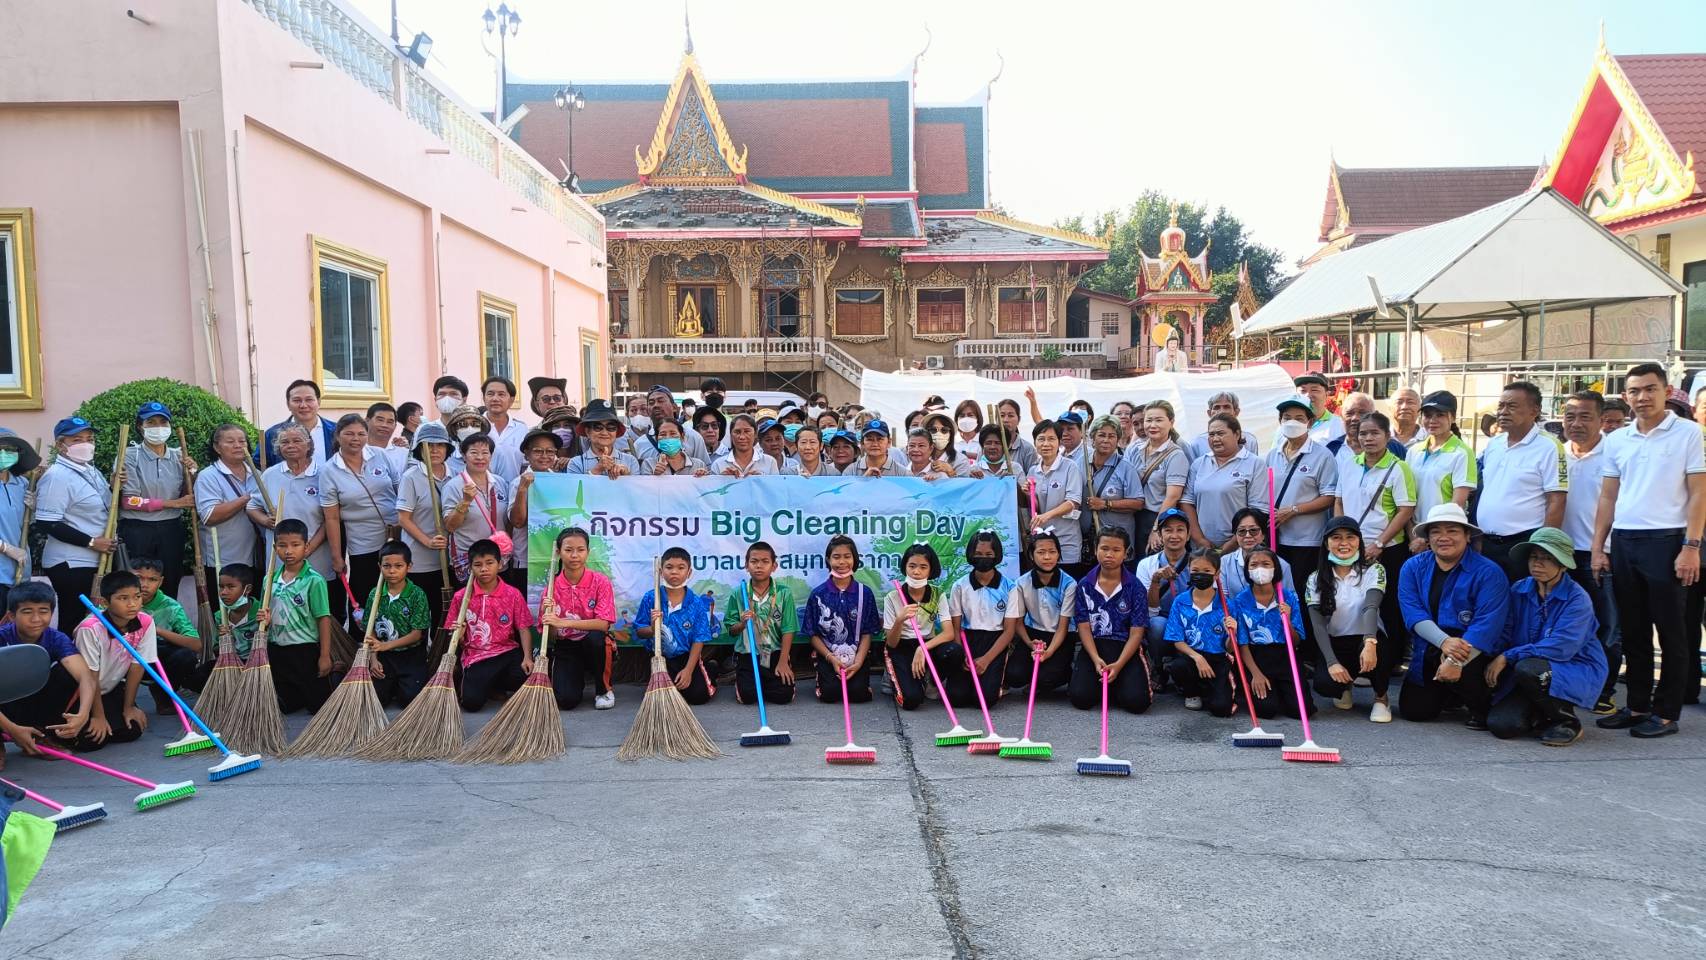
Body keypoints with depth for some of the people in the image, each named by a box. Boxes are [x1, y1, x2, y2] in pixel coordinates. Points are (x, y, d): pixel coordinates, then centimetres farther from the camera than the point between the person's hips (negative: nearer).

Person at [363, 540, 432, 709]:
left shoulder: (417, 594, -9)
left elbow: (417, 634, -11)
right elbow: (370, 632, 5)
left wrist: (385, 645, -19)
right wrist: (373, 659, -8)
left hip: (411, 656, -3)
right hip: (384, 657, 3)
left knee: (411, 698, -19)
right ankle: (393, 683, 16)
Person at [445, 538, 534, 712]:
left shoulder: (513, 594, 1)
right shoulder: (461, 597, 3)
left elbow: (524, 629, -2)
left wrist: (527, 657, -17)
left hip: (507, 651, 1)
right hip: (475, 657, -1)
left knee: (527, 675, -30)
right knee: (471, 701, -24)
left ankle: (491, 684, 3)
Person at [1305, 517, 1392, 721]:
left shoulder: (1374, 571, -4)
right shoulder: (1316, 579, 1)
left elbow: (1371, 608, -24)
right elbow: (1318, 625, -9)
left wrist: (1370, 642, -43)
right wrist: (1332, 662, -25)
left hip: (1370, 642, -1)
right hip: (1335, 645, 1)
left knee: (1378, 649, -38)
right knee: (1324, 684, -29)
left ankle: (1381, 697, -4)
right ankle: (1345, 685, 13)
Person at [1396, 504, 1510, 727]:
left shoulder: (1488, 572, -11)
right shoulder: (1412, 567, 1)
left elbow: (1487, 624, -21)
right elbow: (1412, 612, -11)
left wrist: (1457, 661, -33)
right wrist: (1444, 641, -29)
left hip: (1473, 655, -4)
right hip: (1427, 655, 4)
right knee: (1413, 710, -8)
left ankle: (1481, 706, -1)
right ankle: (1453, 695, 26)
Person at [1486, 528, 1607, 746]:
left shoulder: (1577, 598, -14)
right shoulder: (1519, 590, 3)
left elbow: (1561, 647, -24)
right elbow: (1504, 633, 0)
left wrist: (1507, 657, -26)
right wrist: (1493, 660, -21)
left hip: (1576, 669, -4)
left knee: (1528, 669, -37)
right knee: (1501, 724, -17)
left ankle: (1568, 722, -8)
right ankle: (1545, 714, 18)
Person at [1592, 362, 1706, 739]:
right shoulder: (1616, 440, 11)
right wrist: (1598, 548, 8)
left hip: (1665, 540, -5)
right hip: (1623, 541, 5)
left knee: (1671, 631, 1)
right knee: (1632, 630, 10)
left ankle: (1666, 712, 9)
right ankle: (1637, 706, 19)